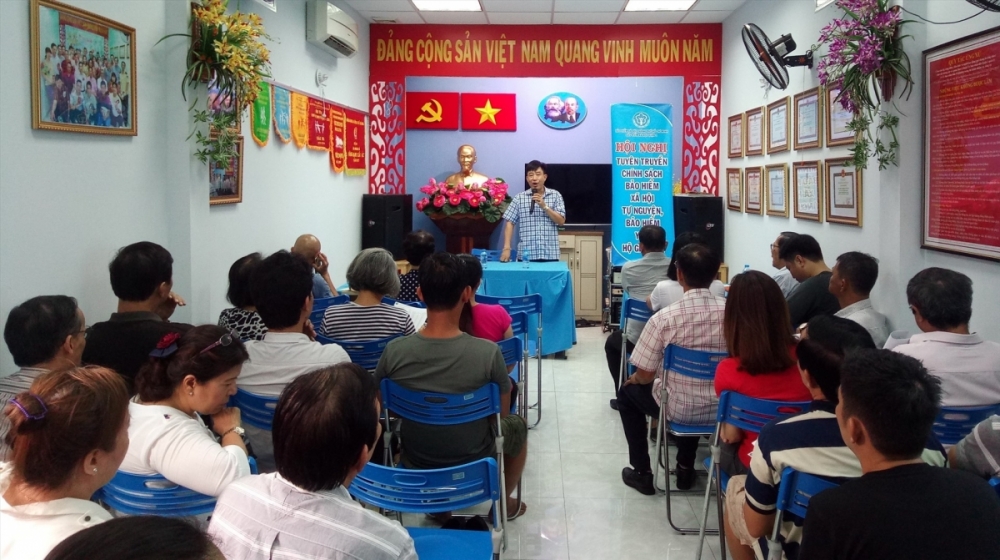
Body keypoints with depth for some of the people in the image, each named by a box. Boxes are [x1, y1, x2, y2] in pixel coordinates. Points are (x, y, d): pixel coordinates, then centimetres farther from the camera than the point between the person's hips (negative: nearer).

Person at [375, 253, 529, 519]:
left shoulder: (394, 351, -22)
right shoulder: (488, 353, -28)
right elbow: (501, 413, -10)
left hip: (415, 464, 2)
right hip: (474, 465, -2)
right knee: (516, 425, 29)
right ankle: (504, 502, 47)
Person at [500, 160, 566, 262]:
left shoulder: (555, 195, 6)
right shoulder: (520, 198, 5)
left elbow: (561, 221, 2)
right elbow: (510, 223, 3)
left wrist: (544, 206, -10)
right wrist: (506, 248, -8)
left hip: (550, 255, 0)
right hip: (526, 255, 0)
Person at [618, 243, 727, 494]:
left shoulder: (664, 317, -21)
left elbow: (645, 375, -14)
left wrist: (634, 379, 11)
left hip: (678, 408, -4)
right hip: (720, 408, 4)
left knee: (628, 392, 26)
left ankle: (641, 472, 28)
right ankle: (686, 468, 41)